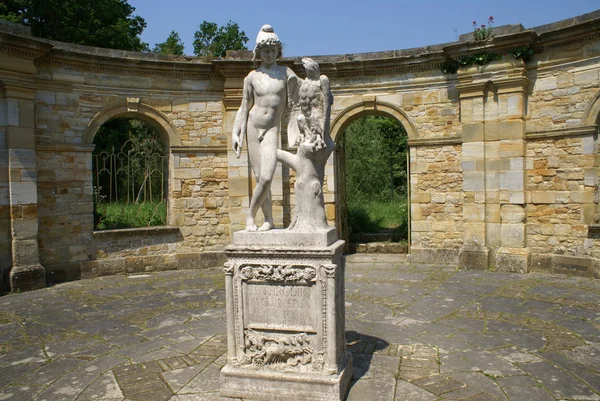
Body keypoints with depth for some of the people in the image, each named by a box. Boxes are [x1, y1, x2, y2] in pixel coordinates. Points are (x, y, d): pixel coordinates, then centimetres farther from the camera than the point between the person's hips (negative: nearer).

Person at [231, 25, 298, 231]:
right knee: (260, 178, 1)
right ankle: (269, 220, 12)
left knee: (266, 177, -16)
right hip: (252, 127, 2)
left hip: (272, 130, -1)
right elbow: (244, 108, 10)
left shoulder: (286, 73, 6)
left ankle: (250, 215, 4)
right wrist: (235, 133, 1)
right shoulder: (252, 77, 8)